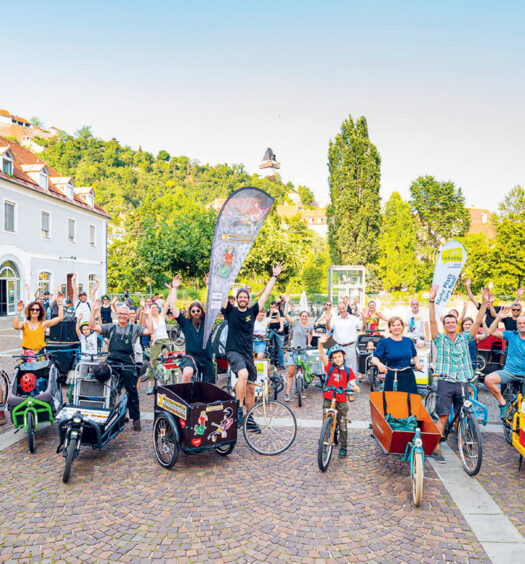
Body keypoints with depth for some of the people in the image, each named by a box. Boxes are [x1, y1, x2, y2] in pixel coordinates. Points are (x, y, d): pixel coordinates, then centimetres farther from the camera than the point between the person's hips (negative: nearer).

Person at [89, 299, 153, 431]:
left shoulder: (134, 328, 15)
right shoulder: (110, 327, 18)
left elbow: (150, 331, 3)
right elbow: (93, 327, 8)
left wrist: (148, 315, -3)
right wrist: (94, 311, 1)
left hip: (127, 364, -1)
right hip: (111, 362, 1)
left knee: (132, 391, -2)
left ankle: (136, 418, 7)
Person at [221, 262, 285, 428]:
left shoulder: (252, 312, 8)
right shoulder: (231, 311, 1)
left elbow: (266, 293, 8)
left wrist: (275, 275, 9)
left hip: (248, 354, 4)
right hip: (233, 351, -4)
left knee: (251, 388, 7)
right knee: (243, 374, -32)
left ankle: (249, 419, 22)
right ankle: (239, 409, -21)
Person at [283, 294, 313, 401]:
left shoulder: (310, 326, 7)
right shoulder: (295, 323, -3)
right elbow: (286, 314, -12)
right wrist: (287, 302, -15)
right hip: (293, 350, -3)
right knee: (291, 373, -4)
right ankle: (288, 393, 0)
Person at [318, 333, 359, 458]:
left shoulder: (348, 371, 2)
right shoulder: (329, 367, -3)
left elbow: (352, 383, -1)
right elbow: (322, 356, -18)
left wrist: (354, 387, -26)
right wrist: (321, 344, -36)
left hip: (342, 401, 1)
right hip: (328, 400, -1)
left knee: (343, 425, 9)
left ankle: (343, 448, 25)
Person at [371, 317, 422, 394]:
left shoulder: (409, 341, 10)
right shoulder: (384, 342, 0)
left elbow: (414, 356, 24)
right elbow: (374, 358, -5)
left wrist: (417, 363, 4)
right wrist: (379, 364, -27)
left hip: (408, 378, 3)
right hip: (392, 379, -3)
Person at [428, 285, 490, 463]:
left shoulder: (464, 338, 11)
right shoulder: (440, 339, 4)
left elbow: (477, 322, 4)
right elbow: (432, 321, -7)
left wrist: (485, 303, -5)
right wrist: (432, 301, -17)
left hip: (462, 383, 3)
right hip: (446, 383, -3)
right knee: (443, 417, -4)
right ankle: (436, 449, 1)